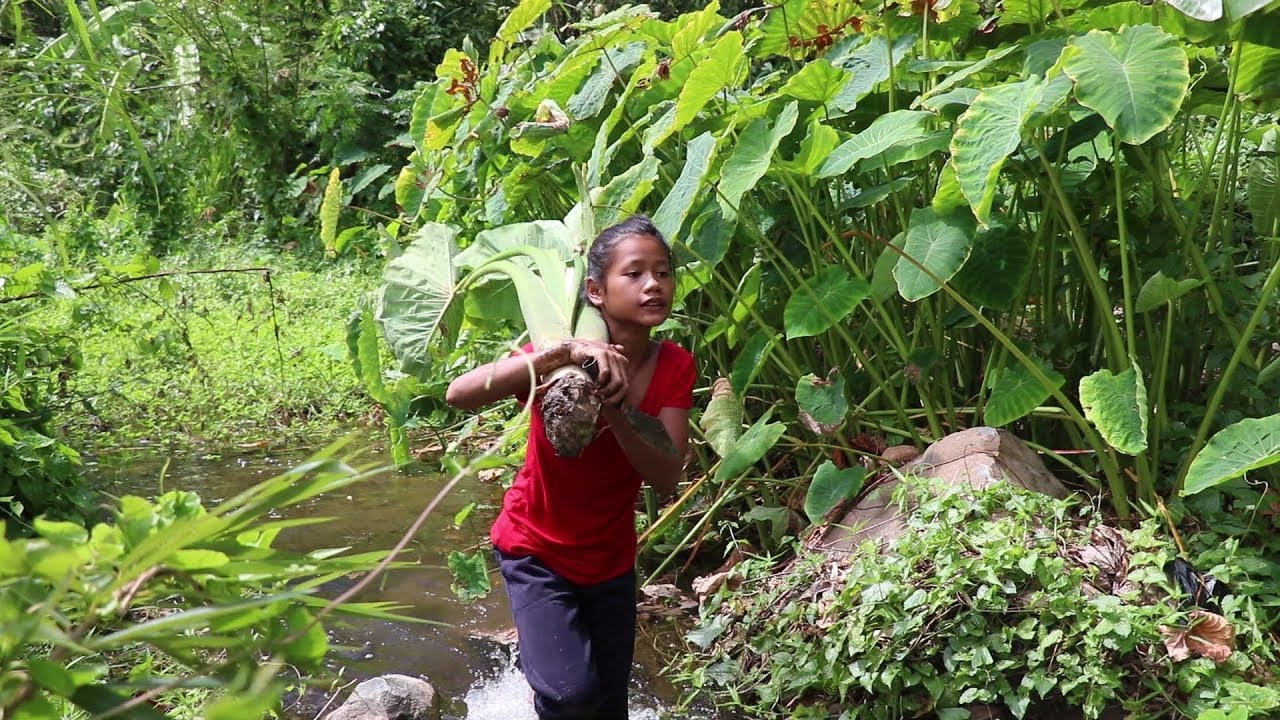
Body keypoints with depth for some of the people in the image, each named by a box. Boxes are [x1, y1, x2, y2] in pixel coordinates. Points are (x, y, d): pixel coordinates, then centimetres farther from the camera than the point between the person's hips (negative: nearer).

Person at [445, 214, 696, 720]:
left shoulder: (675, 366, -11)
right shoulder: (565, 354, -21)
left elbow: (666, 478, -20)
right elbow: (459, 394, -37)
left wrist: (614, 408, -35)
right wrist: (562, 354, -45)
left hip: (612, 558, 4)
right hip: (538, 551, -4)